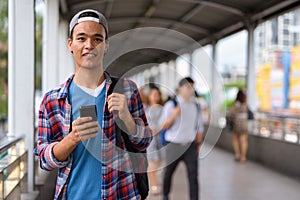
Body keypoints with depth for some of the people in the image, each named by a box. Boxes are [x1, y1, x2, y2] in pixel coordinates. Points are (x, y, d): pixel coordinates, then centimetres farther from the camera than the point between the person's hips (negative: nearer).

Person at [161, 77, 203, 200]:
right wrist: (174, 115, -24)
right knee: (168, 173, 16)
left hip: (190, 146, 2)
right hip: (173, 146, -1)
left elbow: (199, 128, 11)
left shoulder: (196, 107, 4)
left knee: (193, 175, -7)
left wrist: (198, 146, 12)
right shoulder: (171, 105, -6)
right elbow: (164, 126, -8)